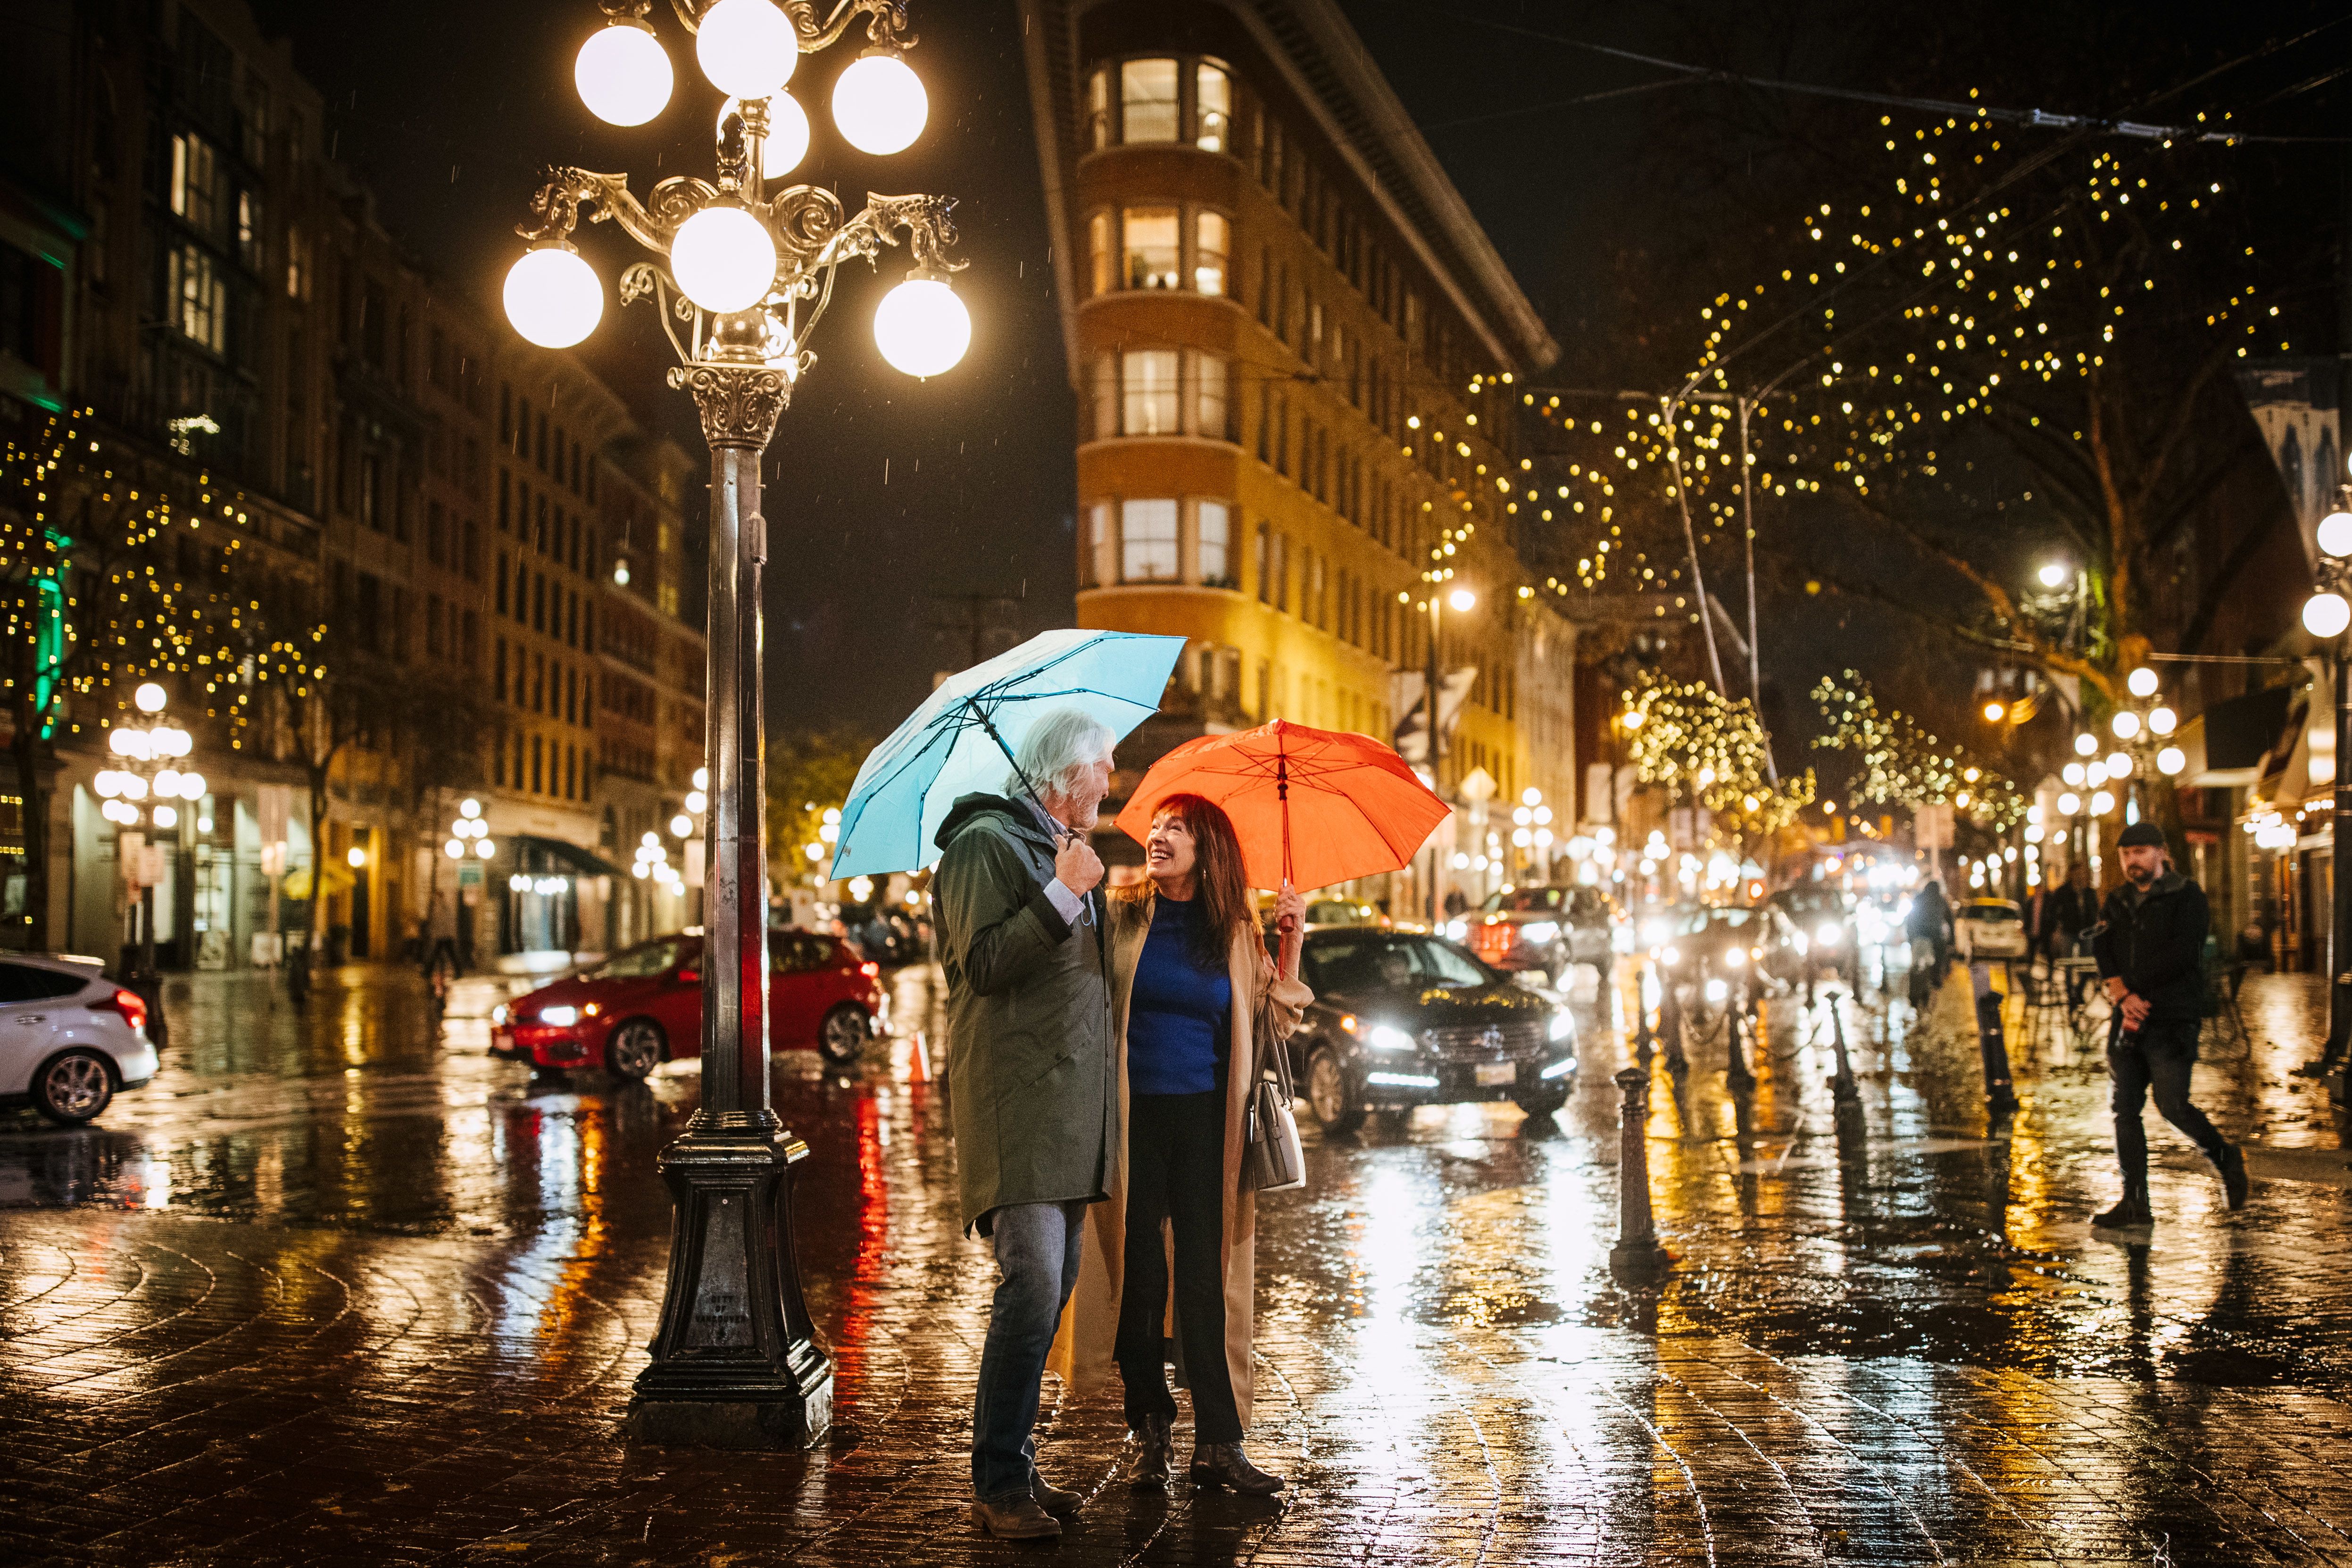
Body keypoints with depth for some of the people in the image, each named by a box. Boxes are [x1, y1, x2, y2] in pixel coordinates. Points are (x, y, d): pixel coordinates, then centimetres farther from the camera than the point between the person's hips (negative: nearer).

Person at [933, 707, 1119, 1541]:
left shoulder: (1062, 846, 22)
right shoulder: (986, 842, -7)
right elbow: (984, 962, -19)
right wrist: (1065, 893, -20)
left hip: (1069, 1102, 10)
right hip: (1014, 1102, -10)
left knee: (1052, 1284, 9)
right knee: (1032, 1284, -15)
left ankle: (1013, 1466, 16)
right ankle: (999, 1485, -8)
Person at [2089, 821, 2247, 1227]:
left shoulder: (2186, 897, 0)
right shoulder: (2117, 903, 16)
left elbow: (2182, 954, -12)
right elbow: (2102, 954, 3)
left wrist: (2132, 988, -10)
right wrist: (2122, 996, -14)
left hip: (2173, 1020, -6)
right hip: (2129, 1023, 6)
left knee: (2172, 1105, -13)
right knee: (2126, 1109, 2)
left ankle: (2227, 1158, 15)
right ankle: (2135, 1203, 5)